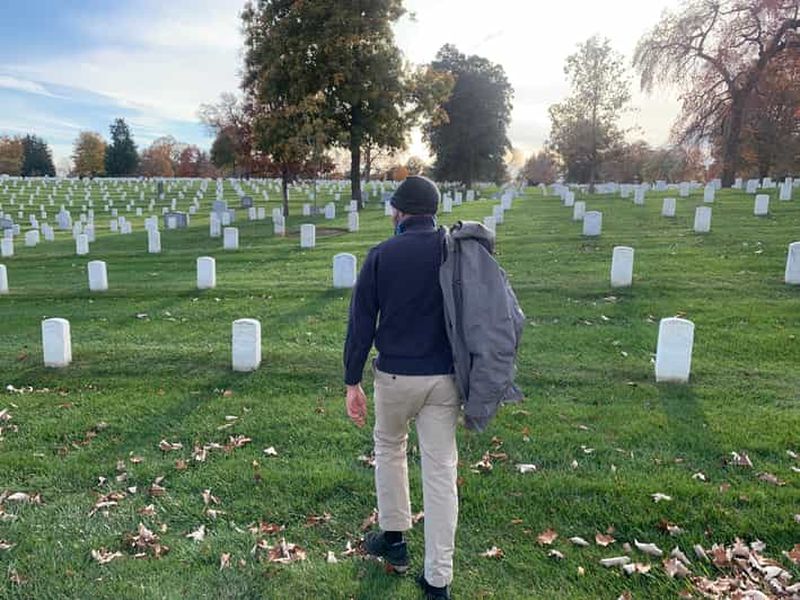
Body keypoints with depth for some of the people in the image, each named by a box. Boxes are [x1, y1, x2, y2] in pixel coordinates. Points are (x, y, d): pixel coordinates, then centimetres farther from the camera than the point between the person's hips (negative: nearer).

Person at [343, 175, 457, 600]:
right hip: (445, 378, 2)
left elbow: (361, 322, -4)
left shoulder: (382, 255, -5)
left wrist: (352, 382, 3)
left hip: (395, 376, -1)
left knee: (389, 448, 25)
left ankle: (393, 539, 35)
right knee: (441, 471, 7)